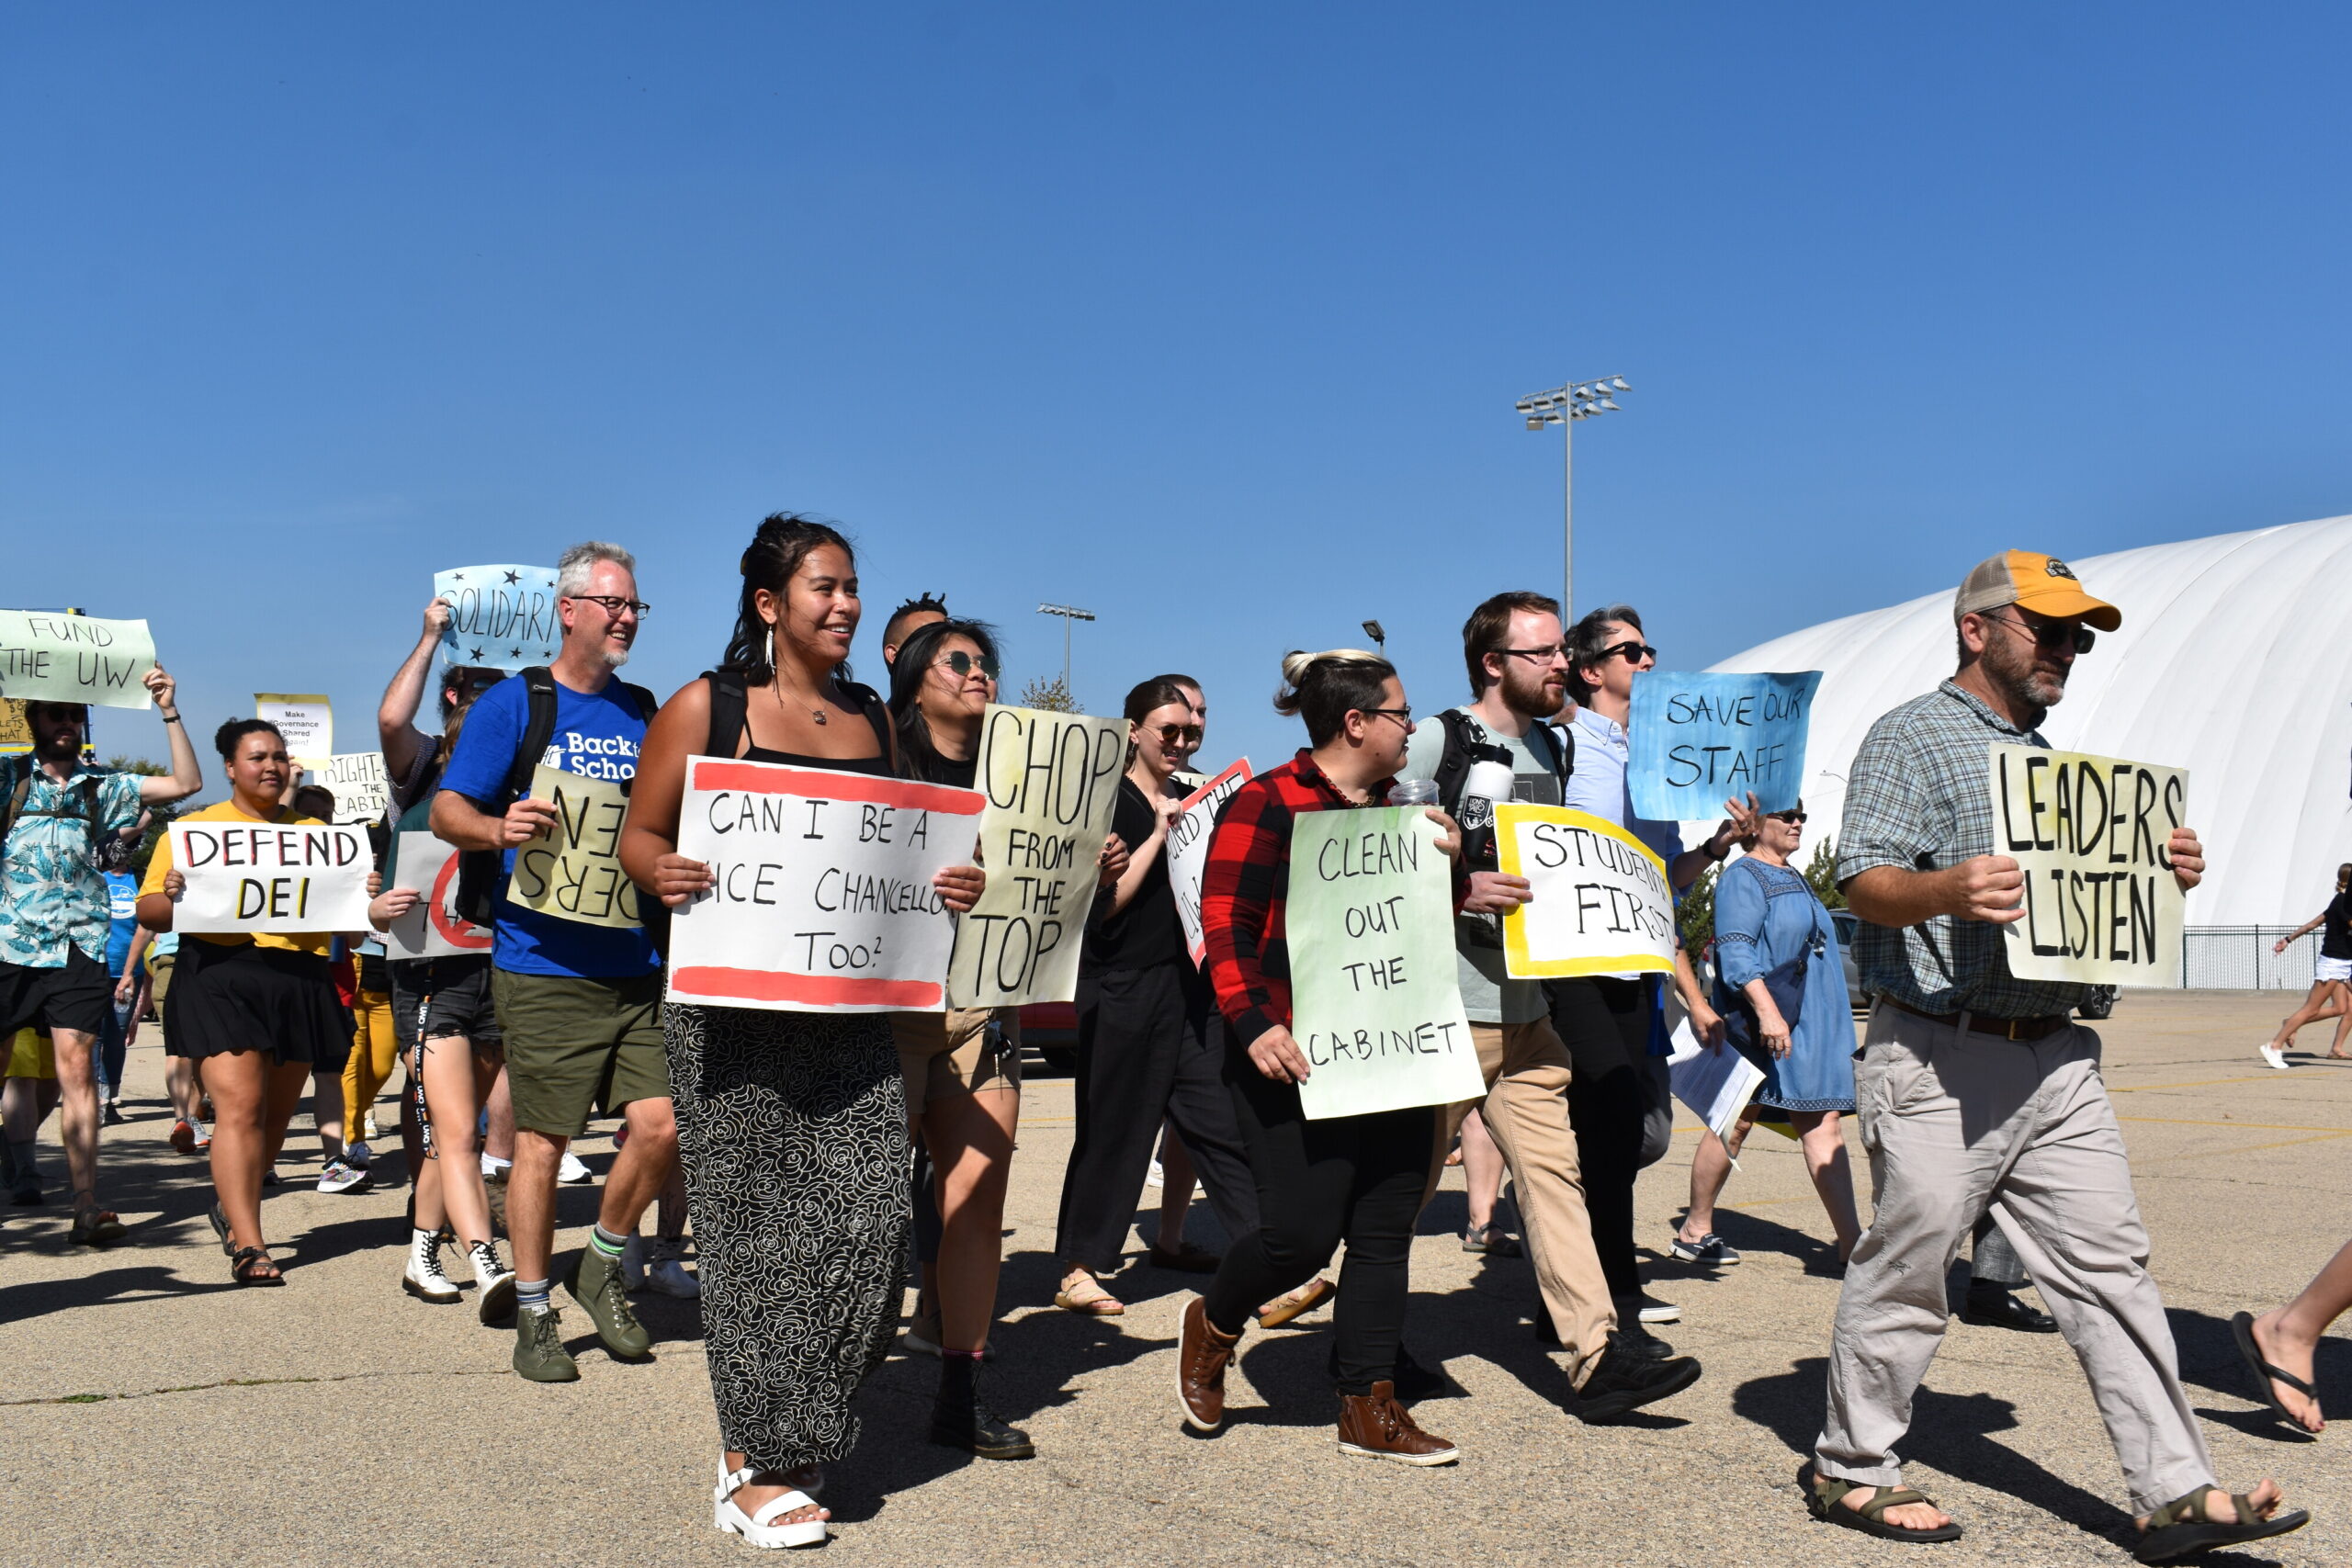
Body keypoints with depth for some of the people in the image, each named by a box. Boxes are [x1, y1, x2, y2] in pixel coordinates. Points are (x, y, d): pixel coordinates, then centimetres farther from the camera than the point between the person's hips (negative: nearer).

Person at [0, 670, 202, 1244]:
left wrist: (169, 712, 3)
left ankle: (87, 1207, -7)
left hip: (78, 948, 1)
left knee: (76, 1068, -4)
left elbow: (186, 783, 9)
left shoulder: (103, 786, 15)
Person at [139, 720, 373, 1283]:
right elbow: (148, 911, 6)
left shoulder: (313, 830, 19)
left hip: (301, 978, 4)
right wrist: (172, 896, -16)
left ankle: (232, 1204, 31)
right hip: (222, 976, -4)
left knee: (277, 1112, 8)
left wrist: (364, 894, -3)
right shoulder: (194, 828, 10)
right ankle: (247, 1246, -15)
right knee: (239, 1105, -14)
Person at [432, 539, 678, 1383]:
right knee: (541, 1141, 2)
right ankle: (534, 1316, 17)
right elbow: (448, 810, -3)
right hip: (546, 965, -4)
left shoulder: (646, 712, 13)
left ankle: (601, 1263, 22)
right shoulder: (512, 704, 1)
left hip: (639, 964, 4)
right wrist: (500, 828, -23)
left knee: (661, 1124, -4)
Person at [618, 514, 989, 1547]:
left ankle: (783, 1443, 19)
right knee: (760, 1230, -1)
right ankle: (758, 1473, 13)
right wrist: (661, 872, -20)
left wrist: (951, 888, 1)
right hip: (736, 1009, -4)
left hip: (852, 1011, 4)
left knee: (868, 1221, -2)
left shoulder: (873, 722, 15)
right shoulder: (705, 708, 1)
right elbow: (639, 835, 2)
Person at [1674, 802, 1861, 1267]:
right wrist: (1767, 1010, -29)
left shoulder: (1796, 880, 21)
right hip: (1761, 1024, -8)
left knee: (1823, 1124, -1)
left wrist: (1835, 1030, 28)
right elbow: (1735, 951, -18)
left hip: (1810, 1025, 8)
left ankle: (1852, 1240, -6)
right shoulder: (1742, 877, -7)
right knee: (1735, 1124, 0)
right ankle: (1695, 1231, 12)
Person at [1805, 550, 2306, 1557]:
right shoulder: (1910, 737, -4)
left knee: (2108, 1265, 5)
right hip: (1939, 1060, -7)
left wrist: (2164, 874, 5)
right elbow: (1865, 882, -14)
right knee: (1905, 1275, 1)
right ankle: (1850, 1471, 16)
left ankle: (2176, 1494, 11)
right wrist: (1948, 891, -34)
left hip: (2056, 1058, 8)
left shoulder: (2052, 759, 22)